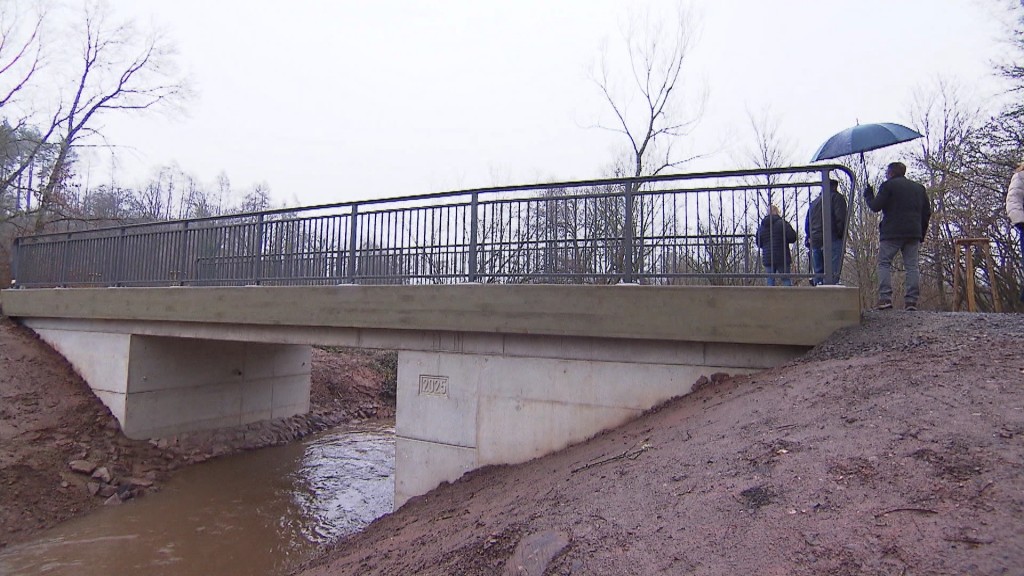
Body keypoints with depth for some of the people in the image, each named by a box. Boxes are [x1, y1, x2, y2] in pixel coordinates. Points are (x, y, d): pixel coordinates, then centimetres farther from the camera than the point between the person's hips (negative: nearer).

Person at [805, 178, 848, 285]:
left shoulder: (814, 202, 24)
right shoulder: (837, 197, 3)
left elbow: (807, 223, 21)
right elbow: (841, 219, -9)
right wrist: (841, 234, -3)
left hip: (815, 242, 6)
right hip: (832, 240, -6)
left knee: (818, 272, 8)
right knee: (833, 273, -12)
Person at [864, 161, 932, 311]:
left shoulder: (888, 185, -1)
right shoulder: (919, 188, 19)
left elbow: (875, 207, -6)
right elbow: (927, 212, 18)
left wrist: (868, 196, 13)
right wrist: (921, 234, 22)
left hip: (892, 233, -5)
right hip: (913, 234, 5)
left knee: (884, 263, -1)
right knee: (912, 266, 4)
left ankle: (885, 298, -13)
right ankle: (912, 300, -2)